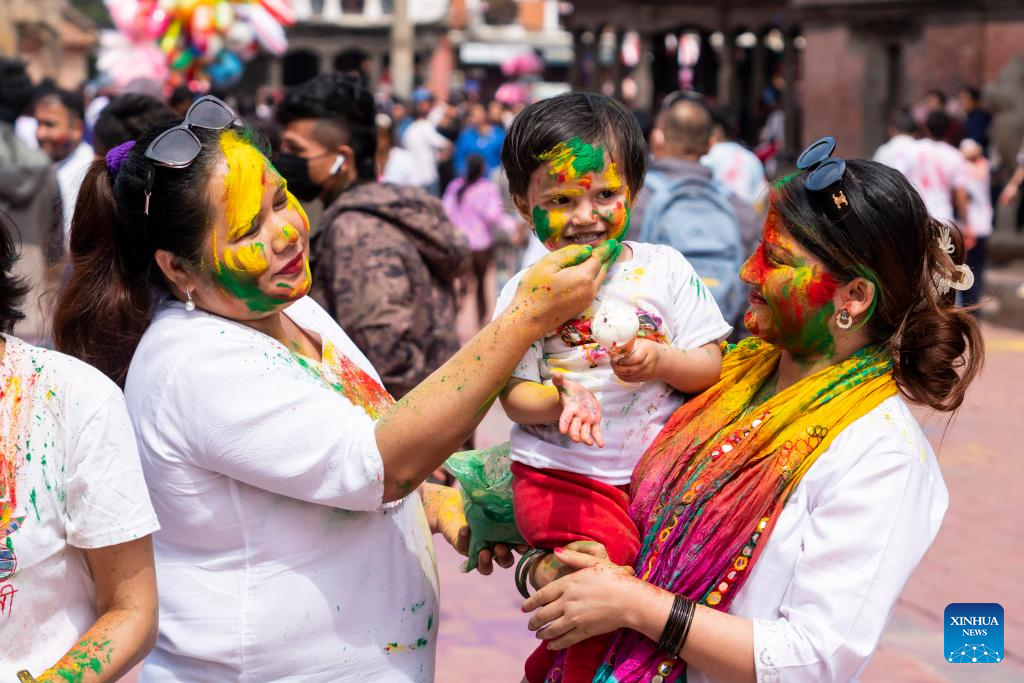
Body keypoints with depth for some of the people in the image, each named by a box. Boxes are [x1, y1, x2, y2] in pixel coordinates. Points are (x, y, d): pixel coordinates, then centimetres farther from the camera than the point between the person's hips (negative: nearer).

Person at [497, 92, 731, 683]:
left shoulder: (664, 269, 2)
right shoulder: (525, 293, 0)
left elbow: (711, 367, 3)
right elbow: (515, 396, -1)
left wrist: (661, 361, -17)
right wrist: (560, 401, -21)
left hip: (660, 465, 3)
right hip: (563, 472, -3)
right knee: (604, 565, -22)